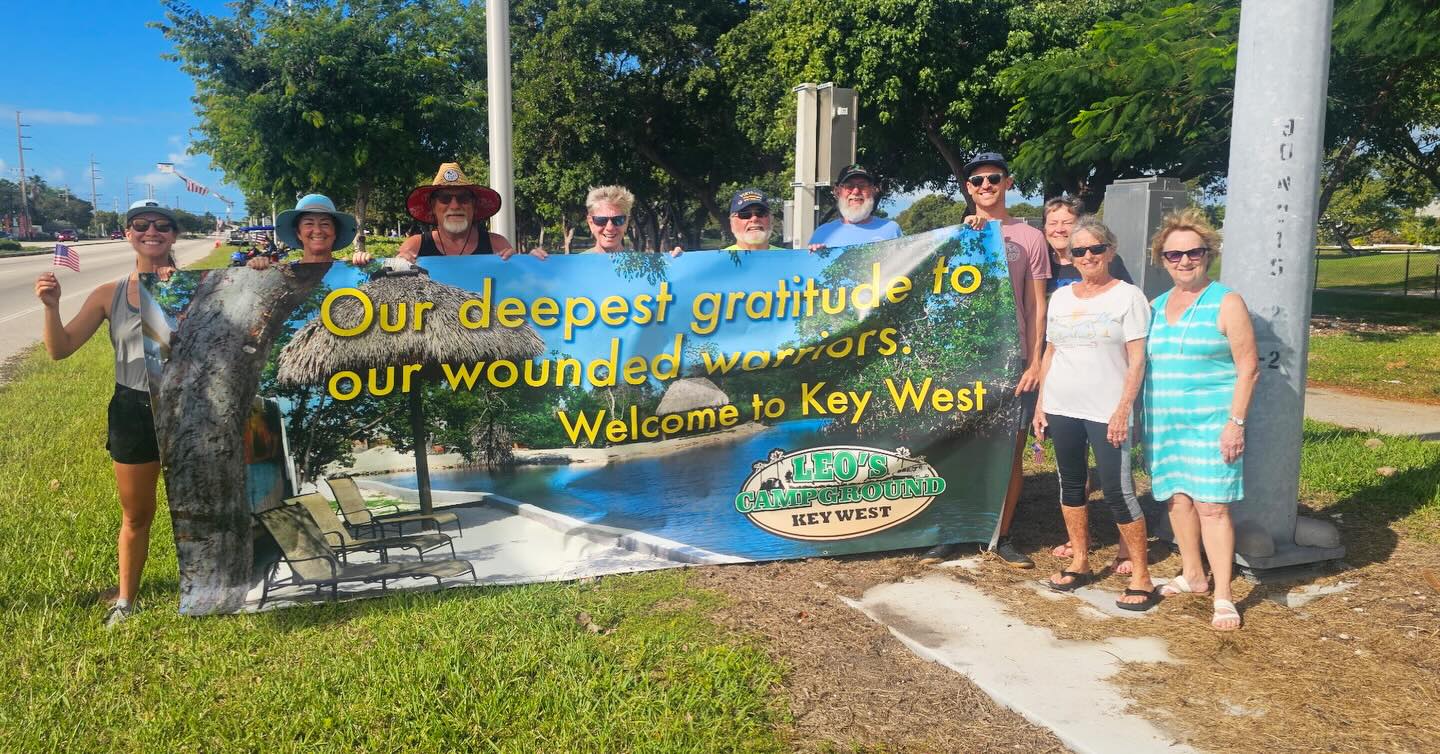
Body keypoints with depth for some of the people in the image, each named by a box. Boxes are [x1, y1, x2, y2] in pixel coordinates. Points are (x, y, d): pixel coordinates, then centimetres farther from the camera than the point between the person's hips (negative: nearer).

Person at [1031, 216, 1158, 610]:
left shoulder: (1127, 296, -4)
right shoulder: (1060, 297, 11)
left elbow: (1137, 360, -8)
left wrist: (1122, 410, -15)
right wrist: (1040, 404, 10)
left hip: (1107, 412, -5)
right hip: (1061, 410, 5)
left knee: (1118, 492, -5)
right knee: (1071, 485, 12)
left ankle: (1141, 577, 5)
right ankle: (1079, 563, 25)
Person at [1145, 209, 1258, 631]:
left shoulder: (1226, 303, -5)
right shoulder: (1157, 306, 12)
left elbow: (1248, 369, -7)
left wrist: (1236, 422, -14)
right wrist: (1142, 420, 13)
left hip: (1211, 421, -6)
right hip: (1163, 421, 6)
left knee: (1211, 504, -8)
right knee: (1176, 498, 10)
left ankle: (1223, 597, -2)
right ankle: (1192, 576, 26)